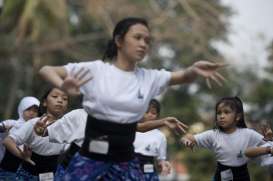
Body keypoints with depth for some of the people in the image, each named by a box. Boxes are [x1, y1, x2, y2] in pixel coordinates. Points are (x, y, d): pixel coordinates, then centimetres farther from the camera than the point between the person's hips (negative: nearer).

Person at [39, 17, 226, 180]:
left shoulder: (149, 78, 5)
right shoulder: (95, 69, -5)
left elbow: (183, 76, -6)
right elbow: (46, 70, -6)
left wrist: (195, 69, -31)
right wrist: (63, 86, -28)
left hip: (125, 161, 3)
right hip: (91, 157, -3)